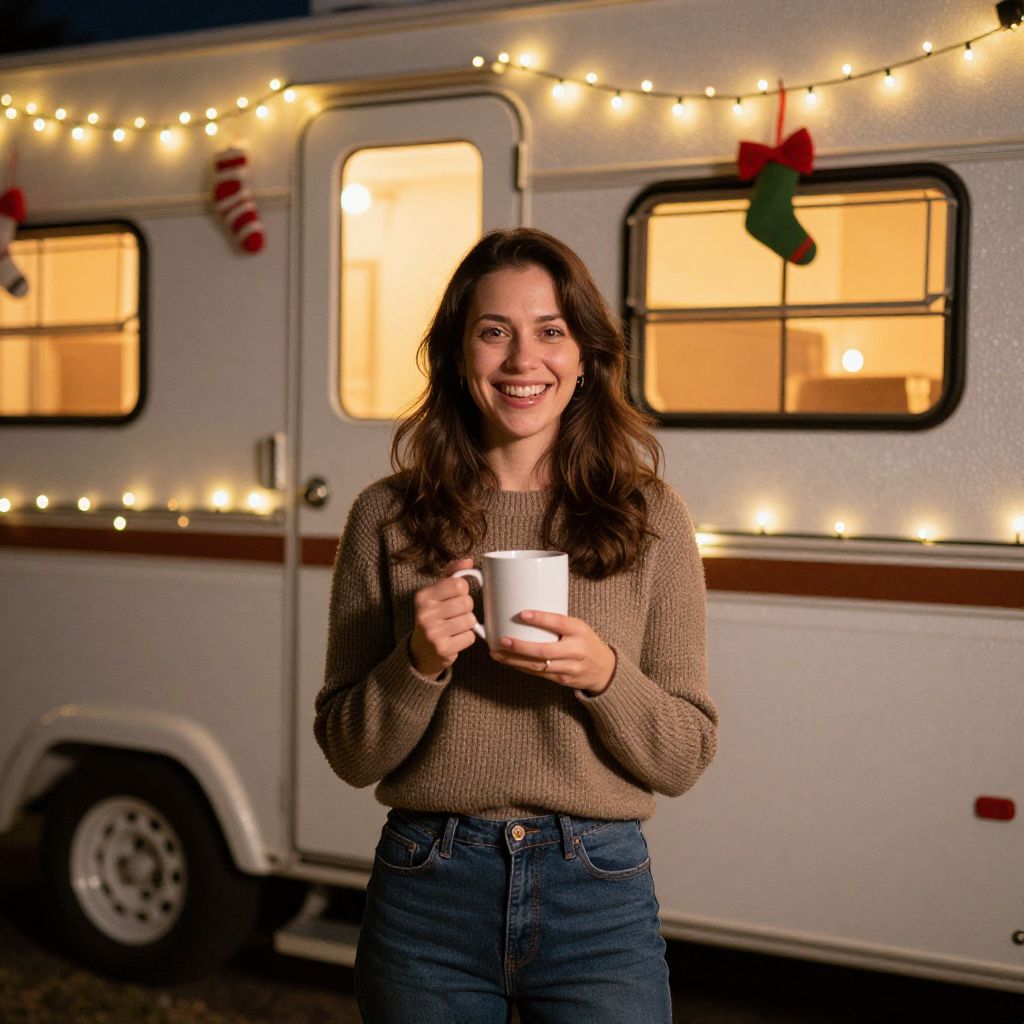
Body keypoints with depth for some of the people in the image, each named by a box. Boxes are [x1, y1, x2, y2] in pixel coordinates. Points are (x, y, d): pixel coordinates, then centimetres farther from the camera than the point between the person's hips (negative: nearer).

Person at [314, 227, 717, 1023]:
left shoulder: (651, 518, -1)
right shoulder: (388, 518, -1)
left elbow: (685, 760, 1)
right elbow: (349, 756, 2)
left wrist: (603, 676, -17)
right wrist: (417, 664, -16)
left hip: (598, 896, 0)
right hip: (428, 896, 1)